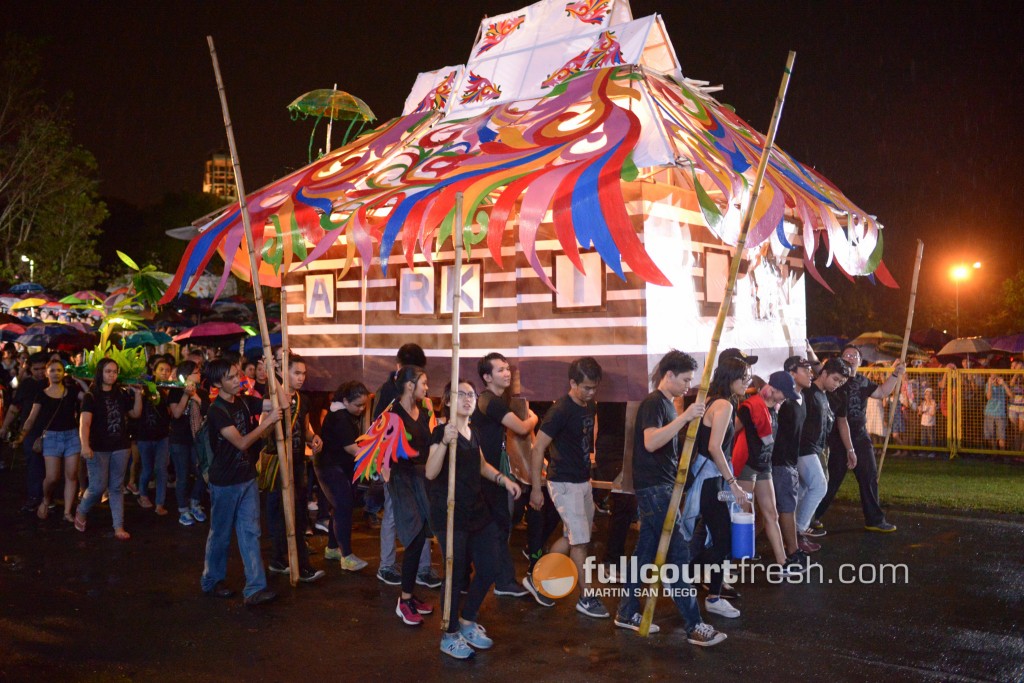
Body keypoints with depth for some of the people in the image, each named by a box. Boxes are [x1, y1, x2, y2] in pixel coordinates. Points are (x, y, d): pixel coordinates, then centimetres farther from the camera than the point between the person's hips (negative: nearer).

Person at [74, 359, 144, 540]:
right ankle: (81, 512, 27)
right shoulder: (91, 396, -7)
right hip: (98, 449, -4)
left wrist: (138, 394, -1)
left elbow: (135, 414, 12)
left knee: (116, 488, 6)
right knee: (98, 487, -3)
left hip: (120, 448, 4)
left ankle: (119, 527, 8)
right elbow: (84, 423, -17)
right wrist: (85, 445, -31)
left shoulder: (121, 394, 8)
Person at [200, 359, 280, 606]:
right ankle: (211, 581, 31)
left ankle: (255, 589, 2)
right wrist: (267, 421, -25)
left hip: (247, 478, 6)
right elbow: (241, 443, -25)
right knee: (220, 534, 11)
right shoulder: (217, 411, -19)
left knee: (250, 533, 2)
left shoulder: (243, 402, 3)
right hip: (225, 482, -6)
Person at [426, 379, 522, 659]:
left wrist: (503, 479, 11)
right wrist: (445, 441, -39)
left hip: (477, 511, 8)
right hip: (450, 514, -8)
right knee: (456, 573, 1)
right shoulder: (442, 431, -13)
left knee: (490, 567, 11)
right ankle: (450, 636, 20)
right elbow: (430, 472, -25)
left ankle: (467, 622, 31)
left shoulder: (473, 432, 11)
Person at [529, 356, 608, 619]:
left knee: (573, 537, 15)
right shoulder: (560, 411, -20)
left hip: (583, 481, 8)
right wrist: (536, 489, -18)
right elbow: (537, 449, -18)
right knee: (580, 540, -4)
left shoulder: (590, 407, 5)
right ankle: (585, 598, 9)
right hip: (564, 483, -8)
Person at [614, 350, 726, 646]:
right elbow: (651, 442, -31)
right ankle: (694, 625, -3)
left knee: (646, 551, 13)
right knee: (678, 554, -8)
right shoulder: (653, 403, -15)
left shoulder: (668, 404, 16)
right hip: (654, 488, -10)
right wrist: (684, 417, -34)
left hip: (661, 488, 10)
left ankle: (627, 613, 22)